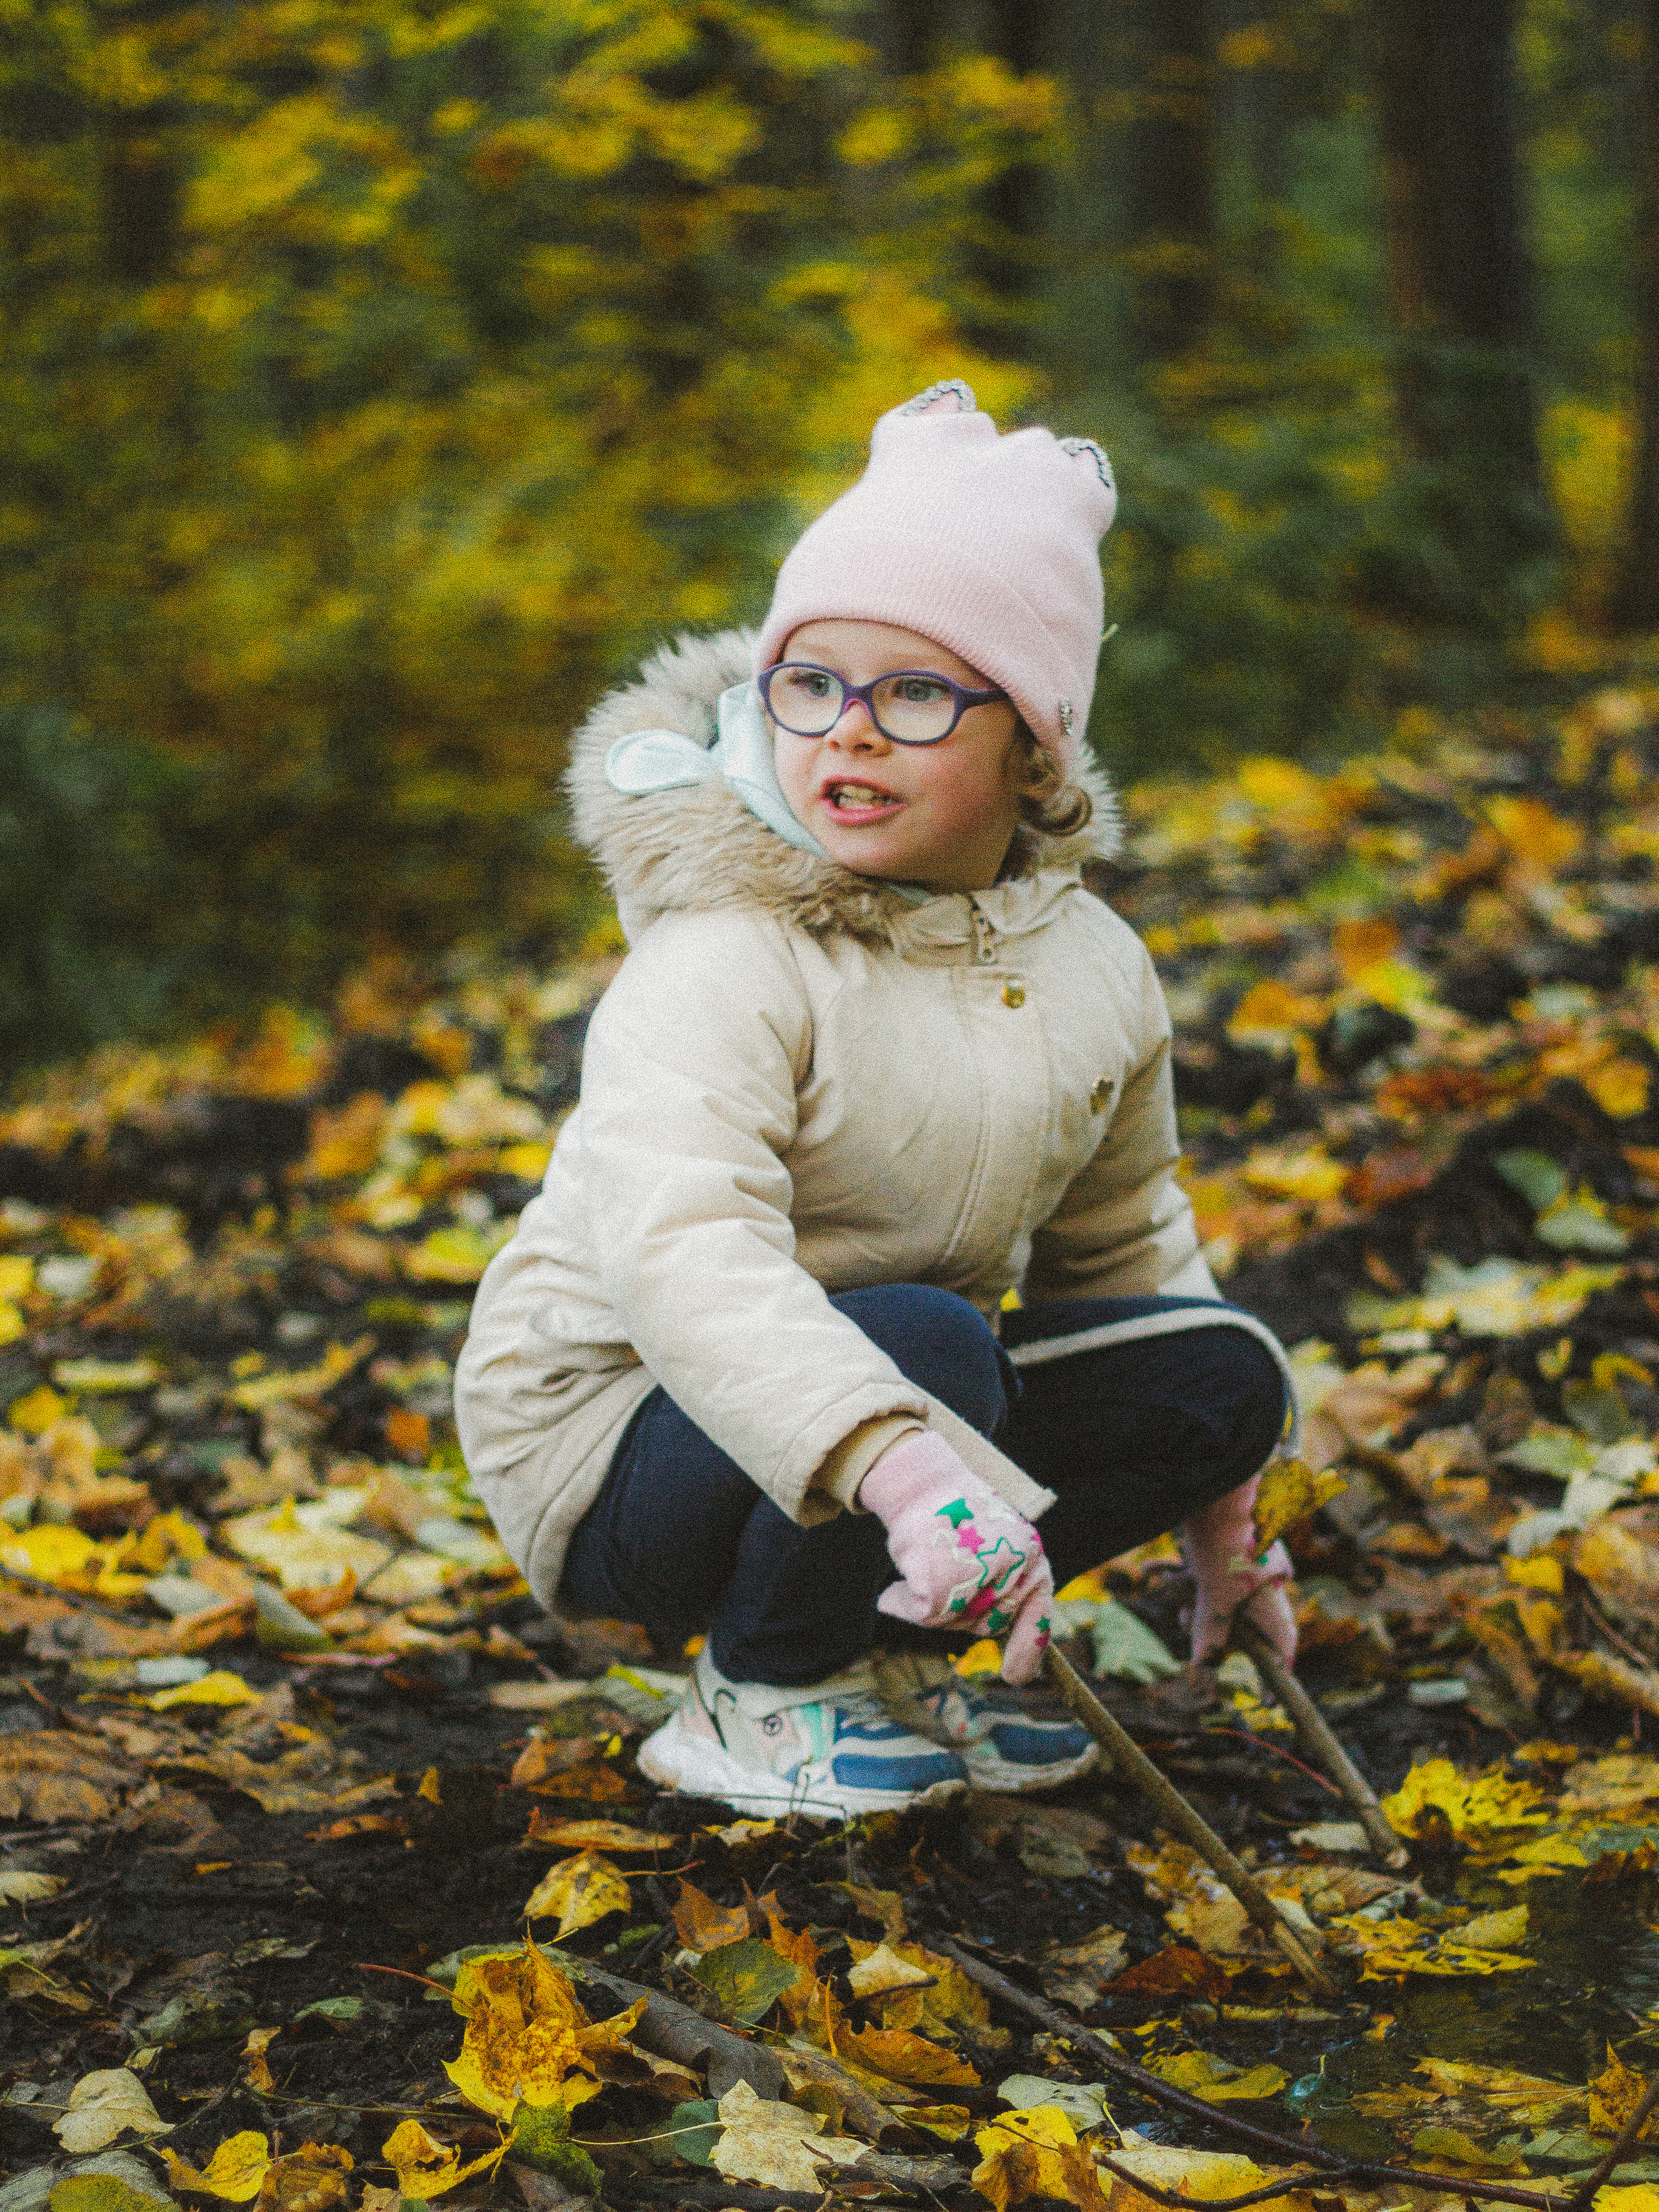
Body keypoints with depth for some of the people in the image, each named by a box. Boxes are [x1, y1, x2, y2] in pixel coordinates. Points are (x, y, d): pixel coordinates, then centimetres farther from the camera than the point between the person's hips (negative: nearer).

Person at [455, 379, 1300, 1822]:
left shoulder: (1096, 967, 0)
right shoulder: (724, 963, -24)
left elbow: (1122, 1236, 16)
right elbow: (680, 1252, -41)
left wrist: (1212, 1514, 18)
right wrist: (899, 1461, -56)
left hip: (867, 1412, 7)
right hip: (616, 1440, -7)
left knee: (1221, 1369, -8)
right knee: (927, 1339, -34)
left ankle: (876, 1651, 3)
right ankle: (757, 1702, -9)